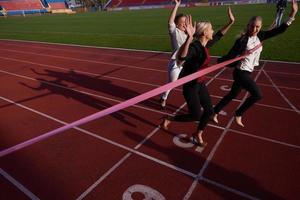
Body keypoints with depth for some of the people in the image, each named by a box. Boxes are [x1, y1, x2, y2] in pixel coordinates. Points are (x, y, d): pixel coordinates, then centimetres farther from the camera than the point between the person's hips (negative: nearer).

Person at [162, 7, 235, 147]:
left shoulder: (205, 44, 2)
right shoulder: (195, 47, -25)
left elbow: (219, 36, 23)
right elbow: (181, 57, -48)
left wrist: (231, 22, 22)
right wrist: (189, 37, -59)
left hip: (200, 83, 9)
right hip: (190, 85, -9)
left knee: (209, 111, 11)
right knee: (196, 116, -1)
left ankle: (197, 135, 32)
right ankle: (168, 119, 21)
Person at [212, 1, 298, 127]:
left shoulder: (259, 37, 3)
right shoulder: (243, 40, -18)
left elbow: (279, 30, 5)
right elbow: (231, 55, -21)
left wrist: (293, 14, 0)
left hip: (247, 72, 8)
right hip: (241, 72, -8)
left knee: (232, 95, 16)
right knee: (257, 94, -10)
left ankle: (215, 112, 29)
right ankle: (238, 114, 9)